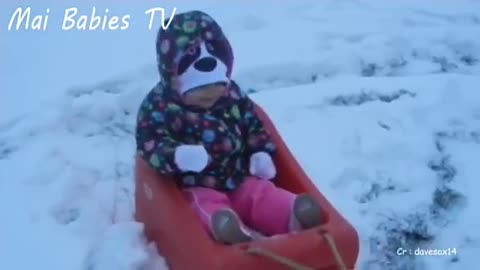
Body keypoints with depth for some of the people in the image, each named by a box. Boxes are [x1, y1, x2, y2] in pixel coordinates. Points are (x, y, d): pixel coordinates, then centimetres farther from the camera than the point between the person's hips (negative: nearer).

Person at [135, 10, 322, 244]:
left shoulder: (233, 96, 10)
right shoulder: (158, 107, -6)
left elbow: (254, 126, 22)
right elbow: (150, 145, -15)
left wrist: (262, 155, 3)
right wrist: (178, 156, -36)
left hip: (241, 179, 5)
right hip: (196, 188, -5)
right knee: (224, 223, -40)